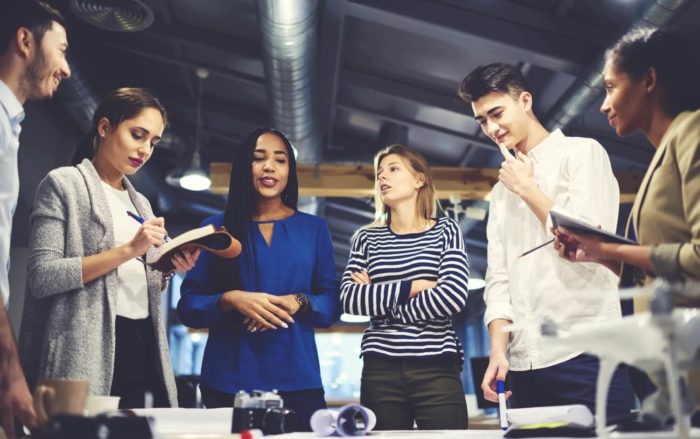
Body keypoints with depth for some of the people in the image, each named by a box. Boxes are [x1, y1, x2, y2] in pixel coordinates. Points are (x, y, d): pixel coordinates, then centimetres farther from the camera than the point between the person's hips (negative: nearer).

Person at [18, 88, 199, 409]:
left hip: (141, 346, 6)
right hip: (88, 352, -6)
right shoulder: (64, 184, -1)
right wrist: (127, 250, -17)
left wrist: (169, 268, -1)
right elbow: (41, 276, -12)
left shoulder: (141, 203, 20)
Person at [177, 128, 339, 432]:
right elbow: (188, 305, 3)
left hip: (297, 379, 1)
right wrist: (231, 300, -15)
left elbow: (332, 304, 9)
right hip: (228, 380, -1)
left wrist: (297, 303, -11)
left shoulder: (313, 228, 10)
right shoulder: (216, 228, 6)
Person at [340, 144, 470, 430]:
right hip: (381, 370, 2)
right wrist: (412, 287, -12)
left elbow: (453, 297, -11)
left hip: (436, 369, -1)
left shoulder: (446, 231, 5)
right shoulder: (367, 237, 11)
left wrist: (379, 301, -5)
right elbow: (348, 299, -4)